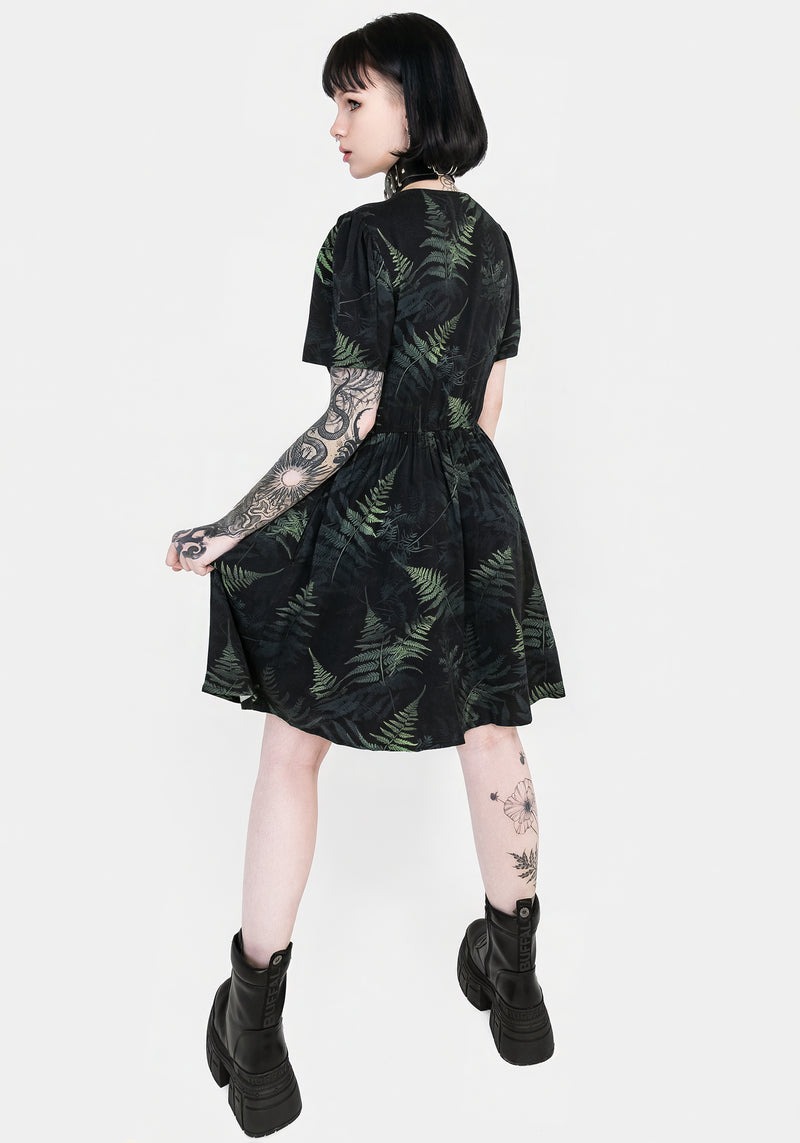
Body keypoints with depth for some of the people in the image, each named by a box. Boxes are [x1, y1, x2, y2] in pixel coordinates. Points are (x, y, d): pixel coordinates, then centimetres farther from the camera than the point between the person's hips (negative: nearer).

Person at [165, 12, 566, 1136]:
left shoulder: (366, 236, -14)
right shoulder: (491, 238, 8)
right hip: (477, 517, 7)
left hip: (365, 515, -6)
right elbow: (488, 406, 13)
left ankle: (255, 1029, 15)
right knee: (493, 740, 15)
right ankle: (514, 983, 33)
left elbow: (350, 418, -18)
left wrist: (226, 533, -13)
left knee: (292, 748, 6)